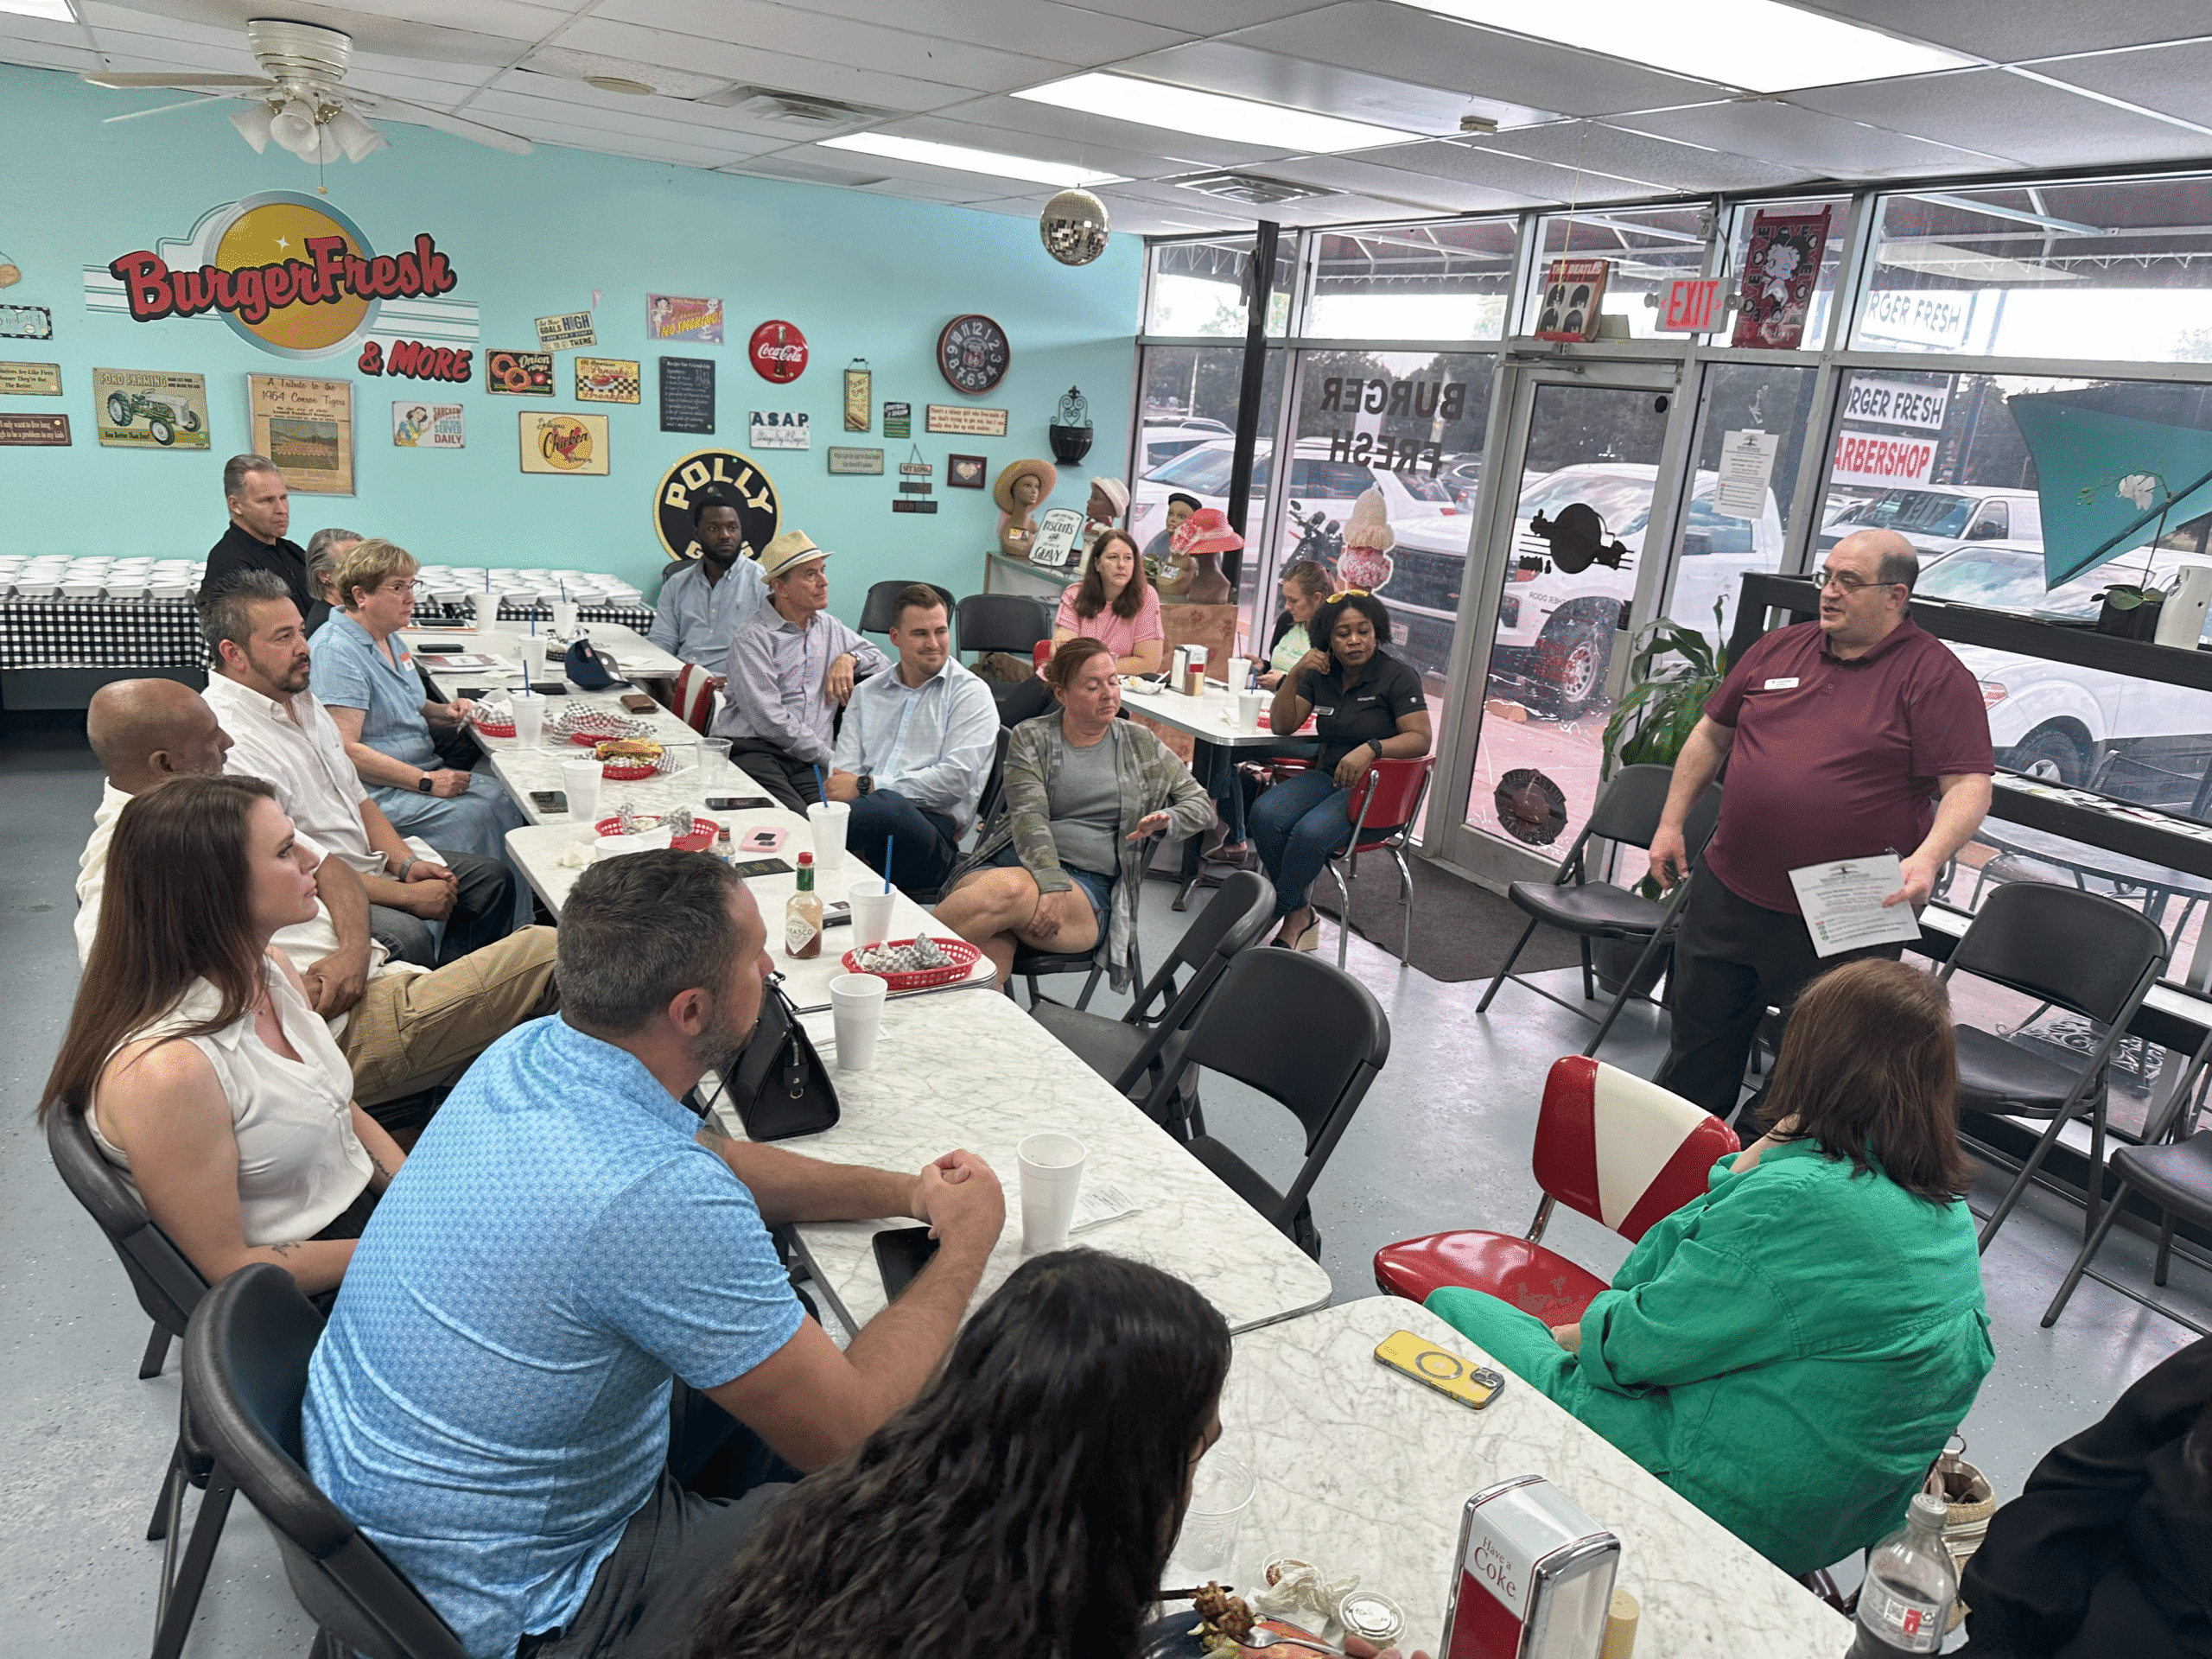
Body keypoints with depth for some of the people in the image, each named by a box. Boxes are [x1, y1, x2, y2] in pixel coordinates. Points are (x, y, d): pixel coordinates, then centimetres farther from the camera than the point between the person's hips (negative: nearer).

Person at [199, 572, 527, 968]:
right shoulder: (228, 745, -23)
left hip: (371, 861, 10)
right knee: (408, 936, -33)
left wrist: (405, 863, -1)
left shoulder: (302, 697, 8)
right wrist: (408, 895, -19)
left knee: (493, 878, 7)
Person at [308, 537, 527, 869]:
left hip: (425, 771, 10)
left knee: (506, 795, -11)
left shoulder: (388, 637, 15)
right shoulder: (335, 651, -17)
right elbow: (344, 750, -24)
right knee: (475, 815, -28)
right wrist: (426, 781, -23)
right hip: (379, 791, -10)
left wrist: (442, 712, 10)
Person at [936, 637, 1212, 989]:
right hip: (1015, 861, 0)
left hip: (1091, 884, 0)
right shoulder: (1030, 738, 11)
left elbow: (1201, 804, 22)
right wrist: (1051, 885, -20)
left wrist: (1165, 820, -2)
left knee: (1011, 891, -36)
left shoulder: (1141, 745, 17)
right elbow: (1029, 816, -3)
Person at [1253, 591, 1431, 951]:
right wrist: (1294, 675, -7)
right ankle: (1299, 915, -14)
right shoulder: (1320, 675, 10)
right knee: (1265, 813, -26)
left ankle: (1275, 917, -11)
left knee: (1311, 833, -33)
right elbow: (1282, 725, 7)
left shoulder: (1397, 676, -4)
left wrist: (1371, 749, -30)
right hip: (1328, 775, 5)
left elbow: (1420, 738, -12)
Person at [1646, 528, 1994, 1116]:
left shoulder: (1935, 675, -7)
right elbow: (1712, 735, 17)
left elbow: (1968, 785, -12)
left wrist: (1927, 858, -29)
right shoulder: (1780, 647, 9)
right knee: (1697, 1050, 18)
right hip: (1728, 895, 5)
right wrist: (1671, 822, 14)